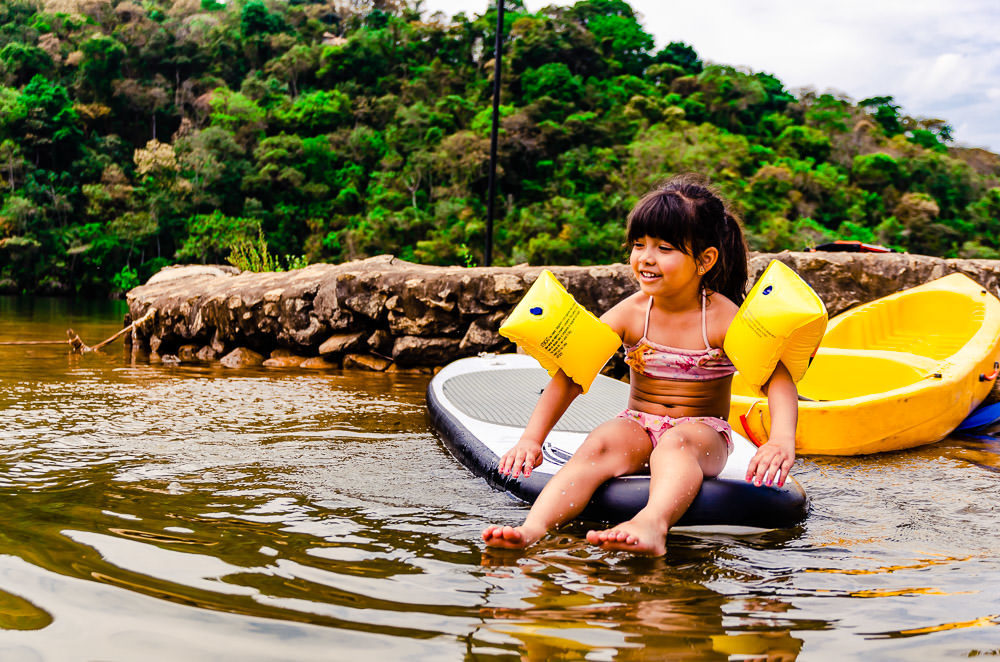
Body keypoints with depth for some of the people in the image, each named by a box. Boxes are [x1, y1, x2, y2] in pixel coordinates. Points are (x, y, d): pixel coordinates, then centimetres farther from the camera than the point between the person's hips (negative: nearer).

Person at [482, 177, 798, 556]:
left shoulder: (724, 318, -9)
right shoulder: (630, 314, -1)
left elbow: (777, 379, -18)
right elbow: (571, 376, -2)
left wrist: (781, 440, -37)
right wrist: (532, 438, -12)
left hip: (703, 431, -2)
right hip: (638, 426, 3)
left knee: (677, 443, -37)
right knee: (602, 443, -30)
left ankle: (652, 525, -67)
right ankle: (534, 528, -51)